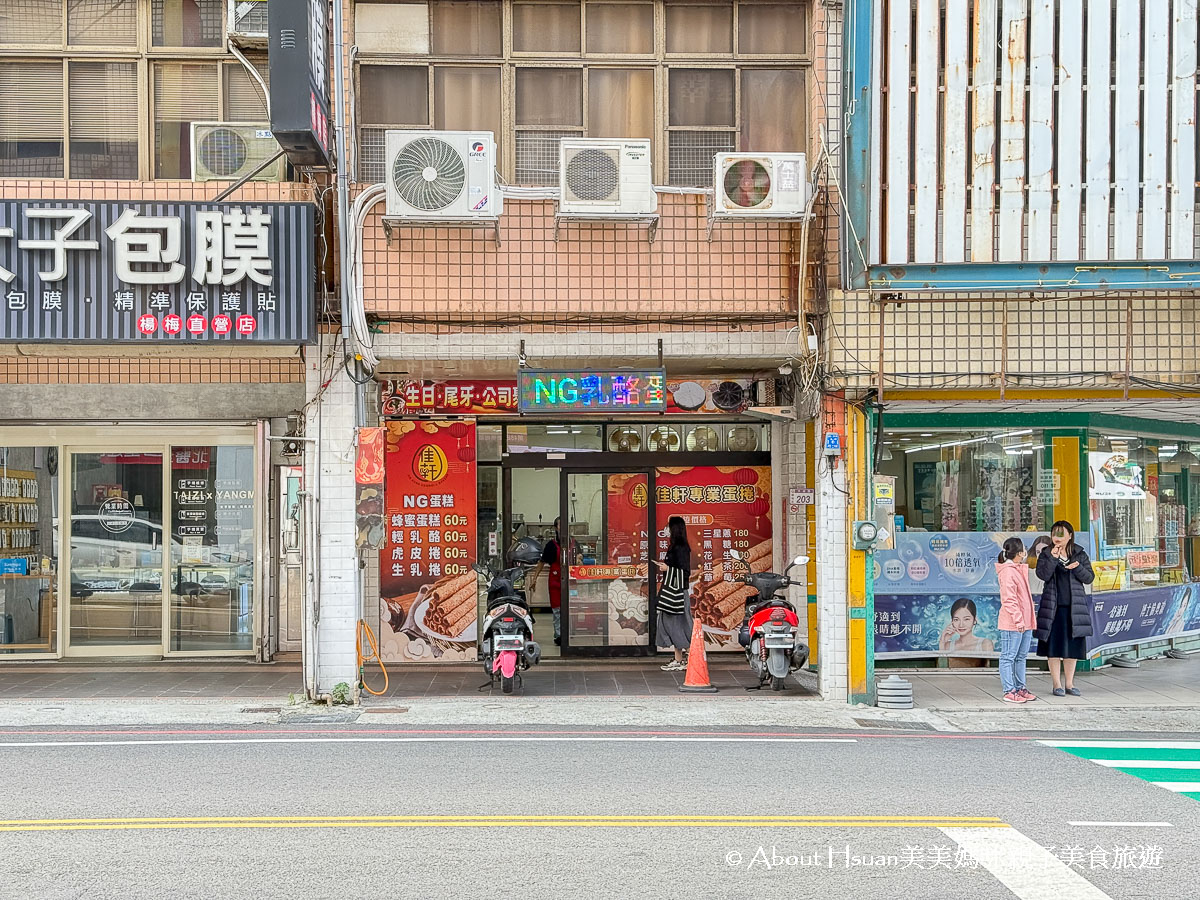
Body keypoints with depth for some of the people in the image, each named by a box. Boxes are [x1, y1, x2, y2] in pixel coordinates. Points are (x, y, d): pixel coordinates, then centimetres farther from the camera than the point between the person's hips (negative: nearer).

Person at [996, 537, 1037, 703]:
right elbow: (1009, 599, -19)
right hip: (1012, 623, -10)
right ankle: (1009, 692, -3)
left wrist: (1028, 619, 20)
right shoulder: (1007, 571, -14)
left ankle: (1020, 688, 23)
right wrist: (1018, 619, -21)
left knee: (1021, 656, 15)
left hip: (1024, 622, 10)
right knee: (1008, 657, -4)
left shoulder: (1019, 569, 17)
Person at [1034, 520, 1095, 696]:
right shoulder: (1046, 555, 2)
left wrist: (1077, 568, -13)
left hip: (1074, 606, 2)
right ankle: (1057, 684, 4)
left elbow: (1089, 578, 4)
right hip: (1053, 607, -2)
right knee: (1054, 645, -3)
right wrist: (1053, 558, -22)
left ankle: (1069, 683, 17)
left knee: (1072, 645, 6)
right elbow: (1043, 575, -13)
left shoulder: (1079, 554, 7)